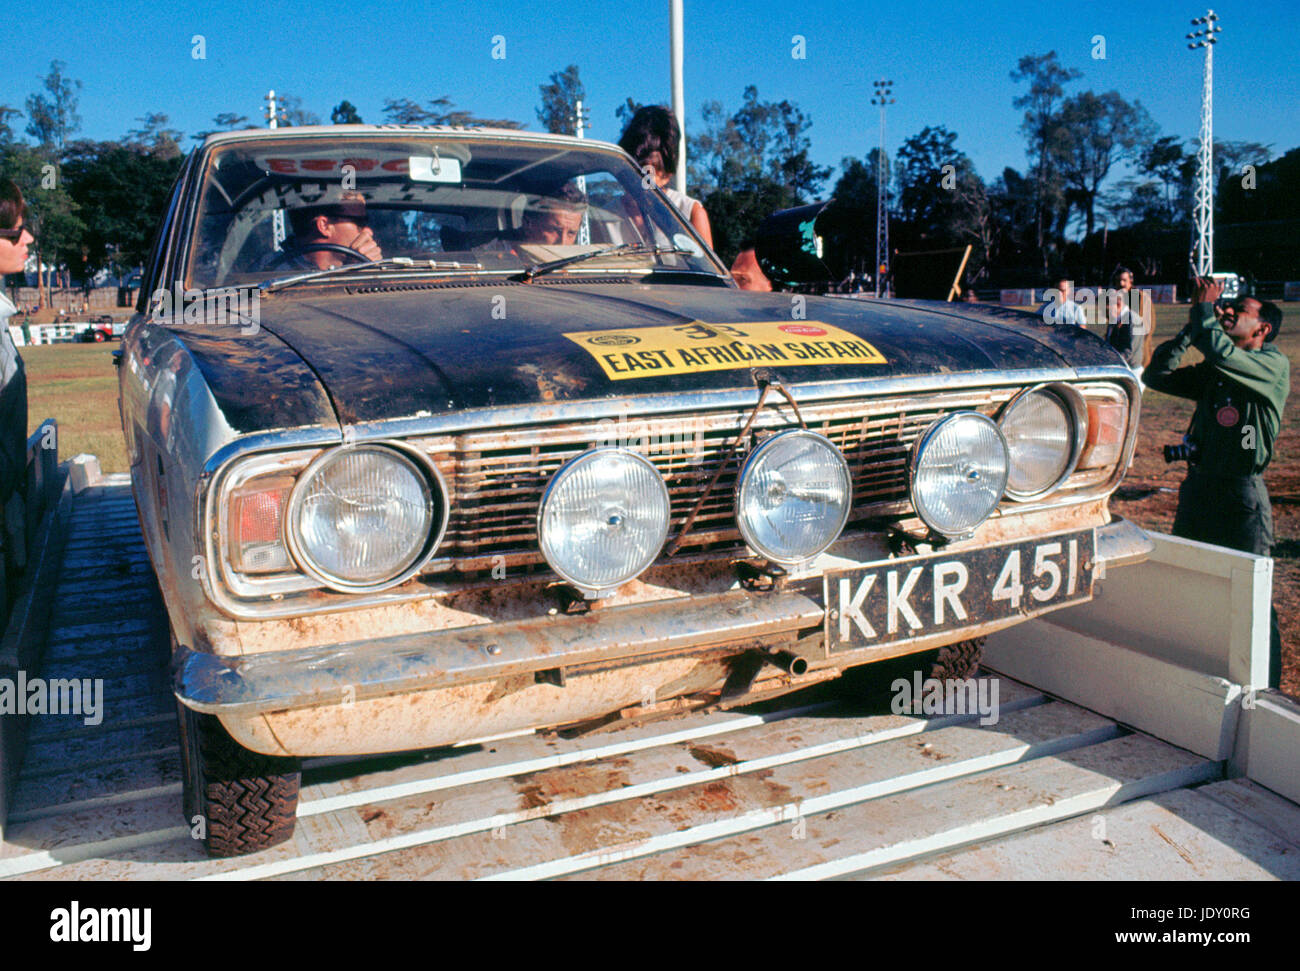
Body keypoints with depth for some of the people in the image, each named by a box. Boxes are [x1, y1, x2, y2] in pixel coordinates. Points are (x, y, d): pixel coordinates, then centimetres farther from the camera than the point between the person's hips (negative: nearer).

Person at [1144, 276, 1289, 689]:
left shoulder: (1274, 365, -8)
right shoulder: (1212, 372, 12)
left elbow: (1219, 350, -25)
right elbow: (1157, 376, 9)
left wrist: (1205, 307, -10)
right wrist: (1190, 328, 3)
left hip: (1241, 493, -7)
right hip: (1198, 485, 7)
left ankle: (1266, 690, 12)